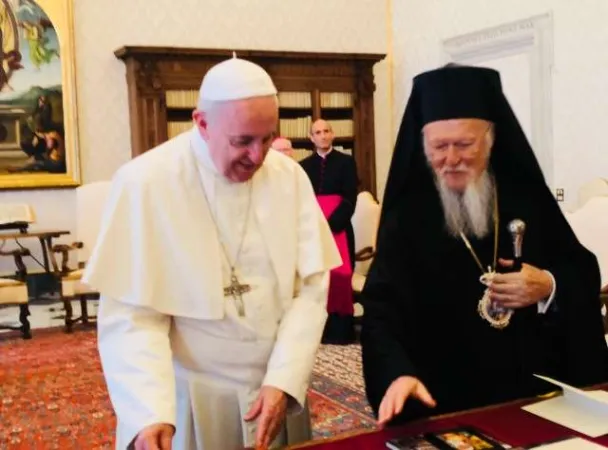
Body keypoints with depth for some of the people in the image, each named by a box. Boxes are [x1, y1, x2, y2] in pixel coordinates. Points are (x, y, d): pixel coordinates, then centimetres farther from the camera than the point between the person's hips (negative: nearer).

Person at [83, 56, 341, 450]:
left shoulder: (290, 177, -4)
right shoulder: (144, 183, -15)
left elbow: (311, 288, -6)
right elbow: (132, 315, -17)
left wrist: (284, 381, -16)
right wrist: (151, 413, -28)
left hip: (277, 387, 4)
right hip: (188, 398, -3)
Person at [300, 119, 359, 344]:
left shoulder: (346, 162, 6)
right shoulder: (304, 166, 13)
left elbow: (350, 200, -3)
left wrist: (330, 225, -15)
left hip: (338, 229, -2)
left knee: (340, 276, -8)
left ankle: (341, 329, 2)